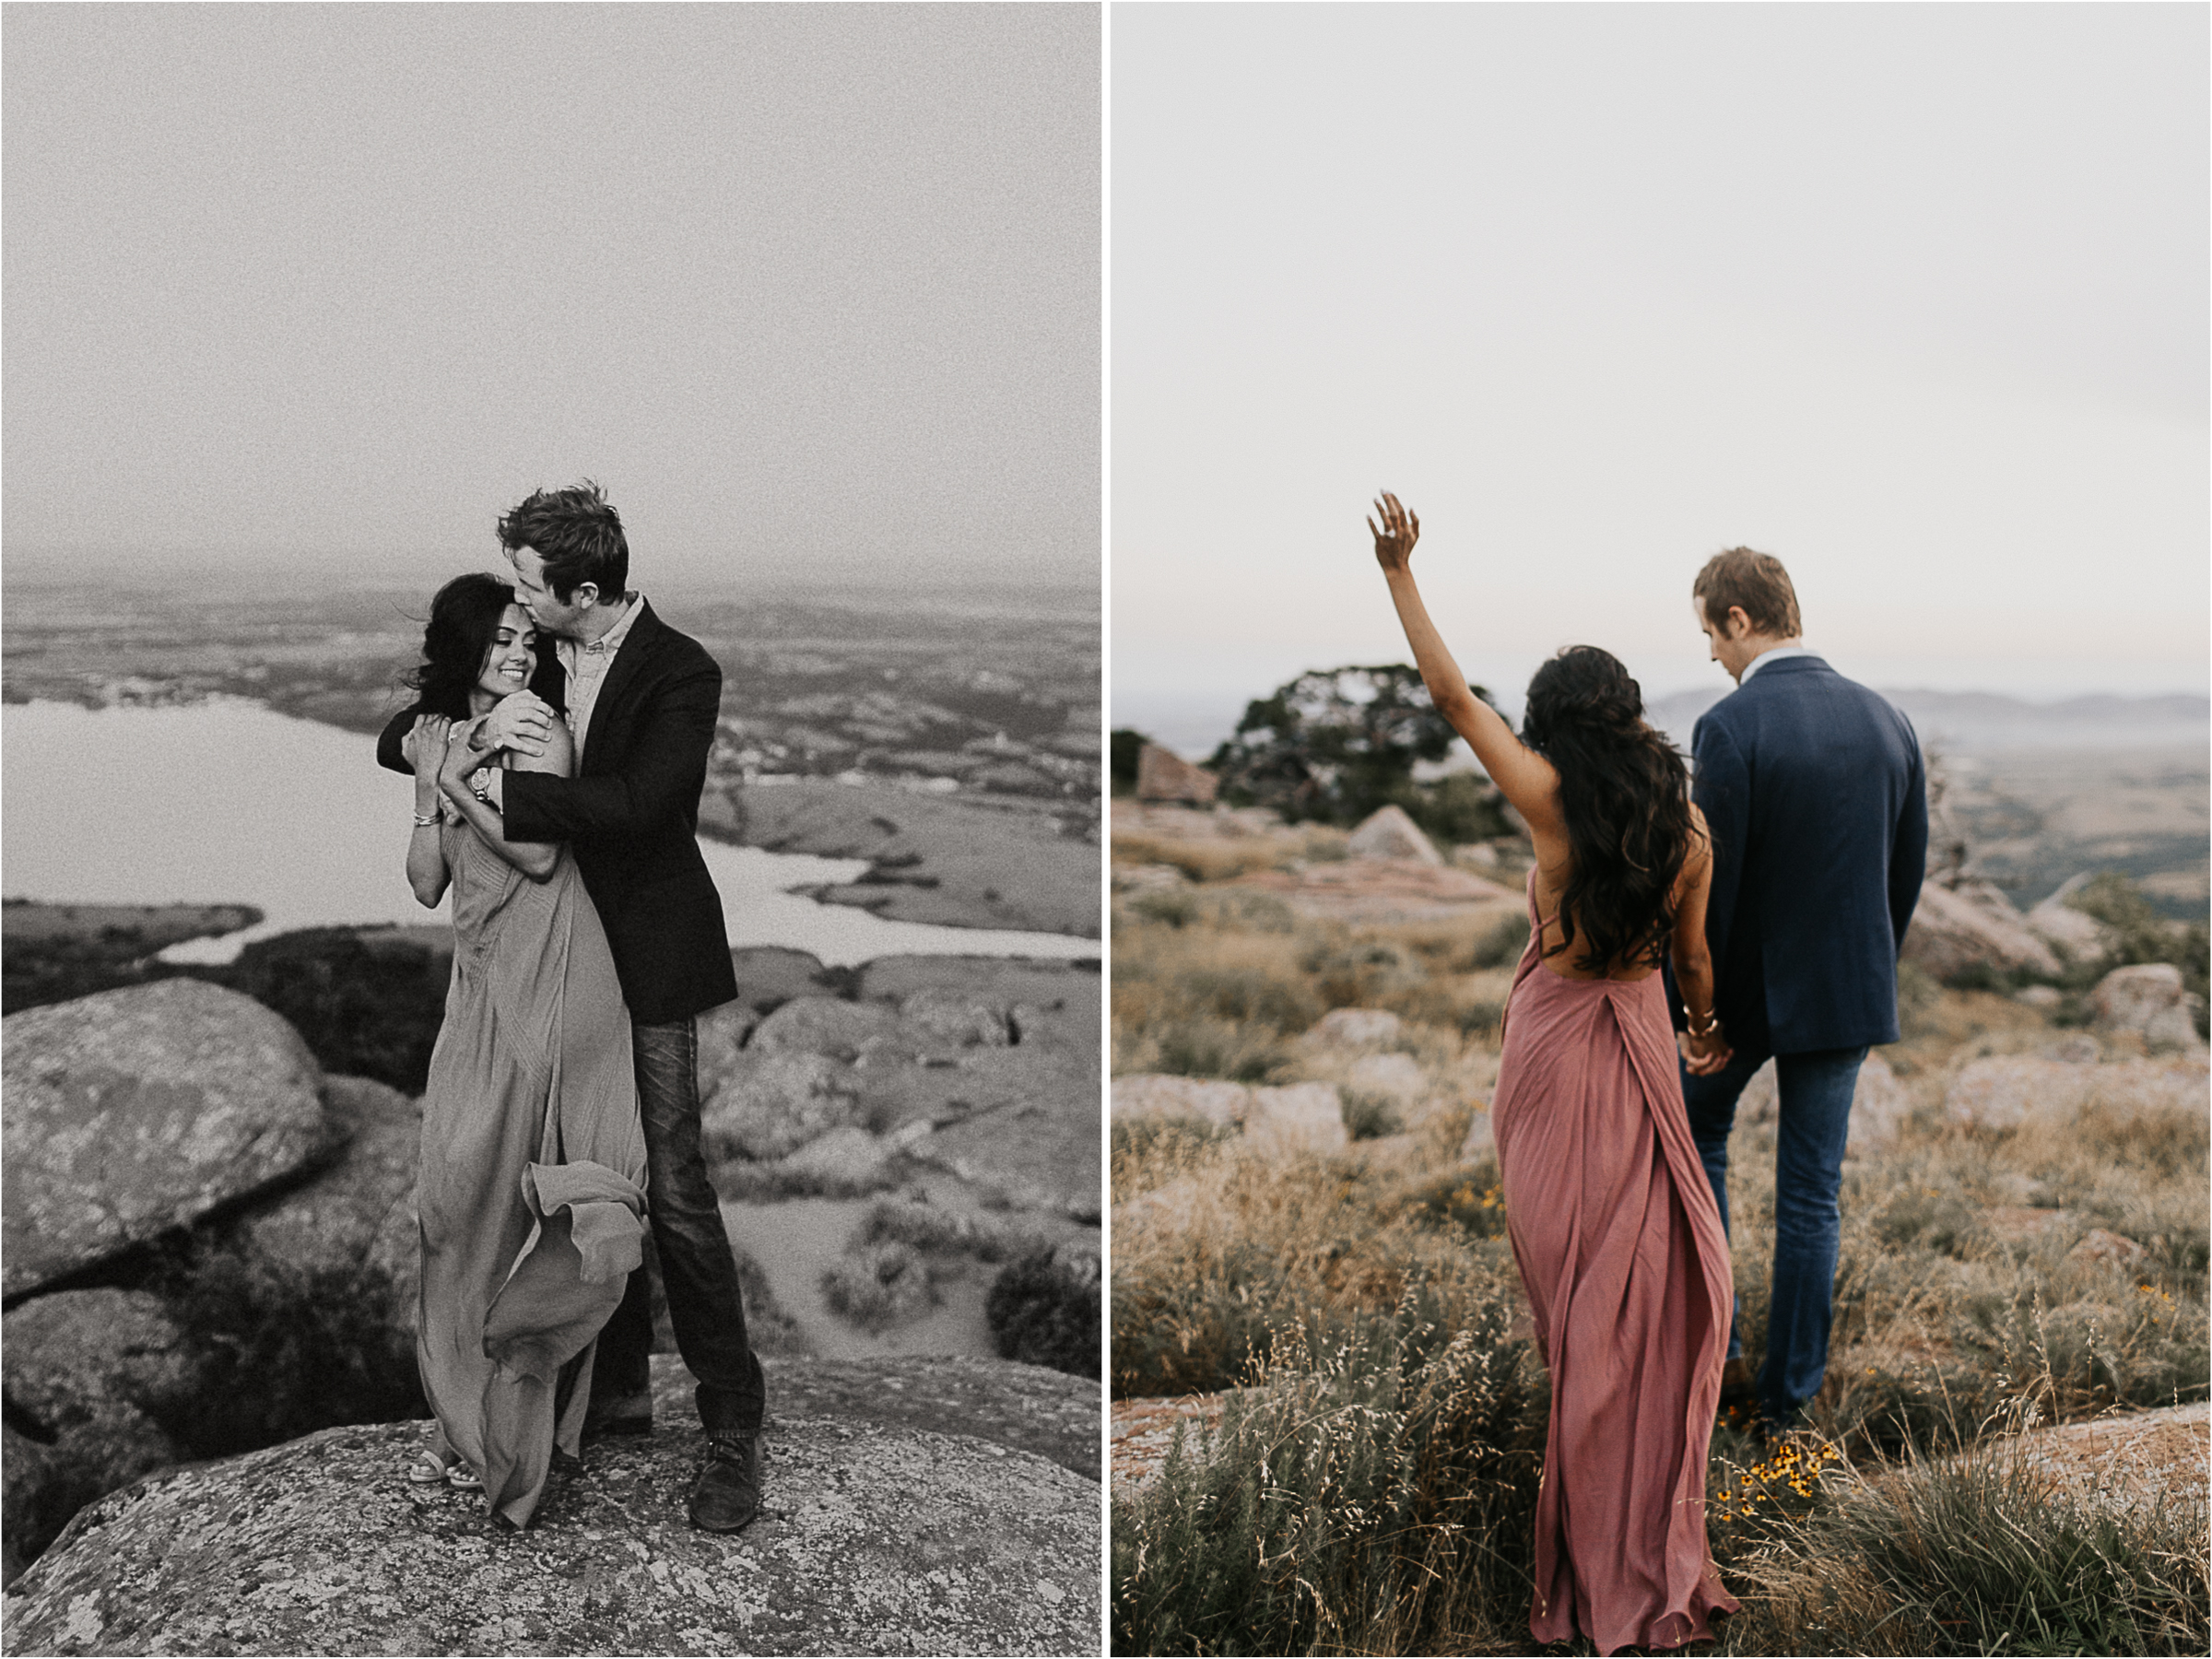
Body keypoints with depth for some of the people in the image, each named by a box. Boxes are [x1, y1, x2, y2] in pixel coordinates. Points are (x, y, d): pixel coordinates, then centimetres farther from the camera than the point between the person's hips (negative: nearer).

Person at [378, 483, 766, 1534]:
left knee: (672, 1187, -7)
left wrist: (498, 787, -22)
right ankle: (617, 1387, 29)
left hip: (649, 962, -6)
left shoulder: (680, 673, -13)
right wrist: (480, 732, -14)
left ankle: (733, 1426, 5)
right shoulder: (533, 658, 6)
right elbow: (394, 743, 7)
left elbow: (636, 803, -29)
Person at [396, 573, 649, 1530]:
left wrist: (457, 782, -10)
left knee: (514, 1198, -2)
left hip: (550, 982, -6)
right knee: (463, 1202, 9)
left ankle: (511, 1429, 11)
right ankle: (470, 1420, 22)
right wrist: (431, 789, -5)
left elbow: (539, 852, -16)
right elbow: (426, 884, 8)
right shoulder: (432, 737, 12)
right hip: (481, 982, 6)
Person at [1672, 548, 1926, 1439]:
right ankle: (1786, 1395, 21)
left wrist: (1695, 1013, -11)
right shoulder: (1887, 720, 1)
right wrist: (1870, 973, 18)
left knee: (1696, 1134, 22)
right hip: (1849, 988, 5)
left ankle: (1711, 1344, 21)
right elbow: (1910, 869, 7)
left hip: (1752, 985, -4)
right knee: (1811, 1196, 12)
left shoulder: (1730, 728, -19)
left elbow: (1711, 885, -19)